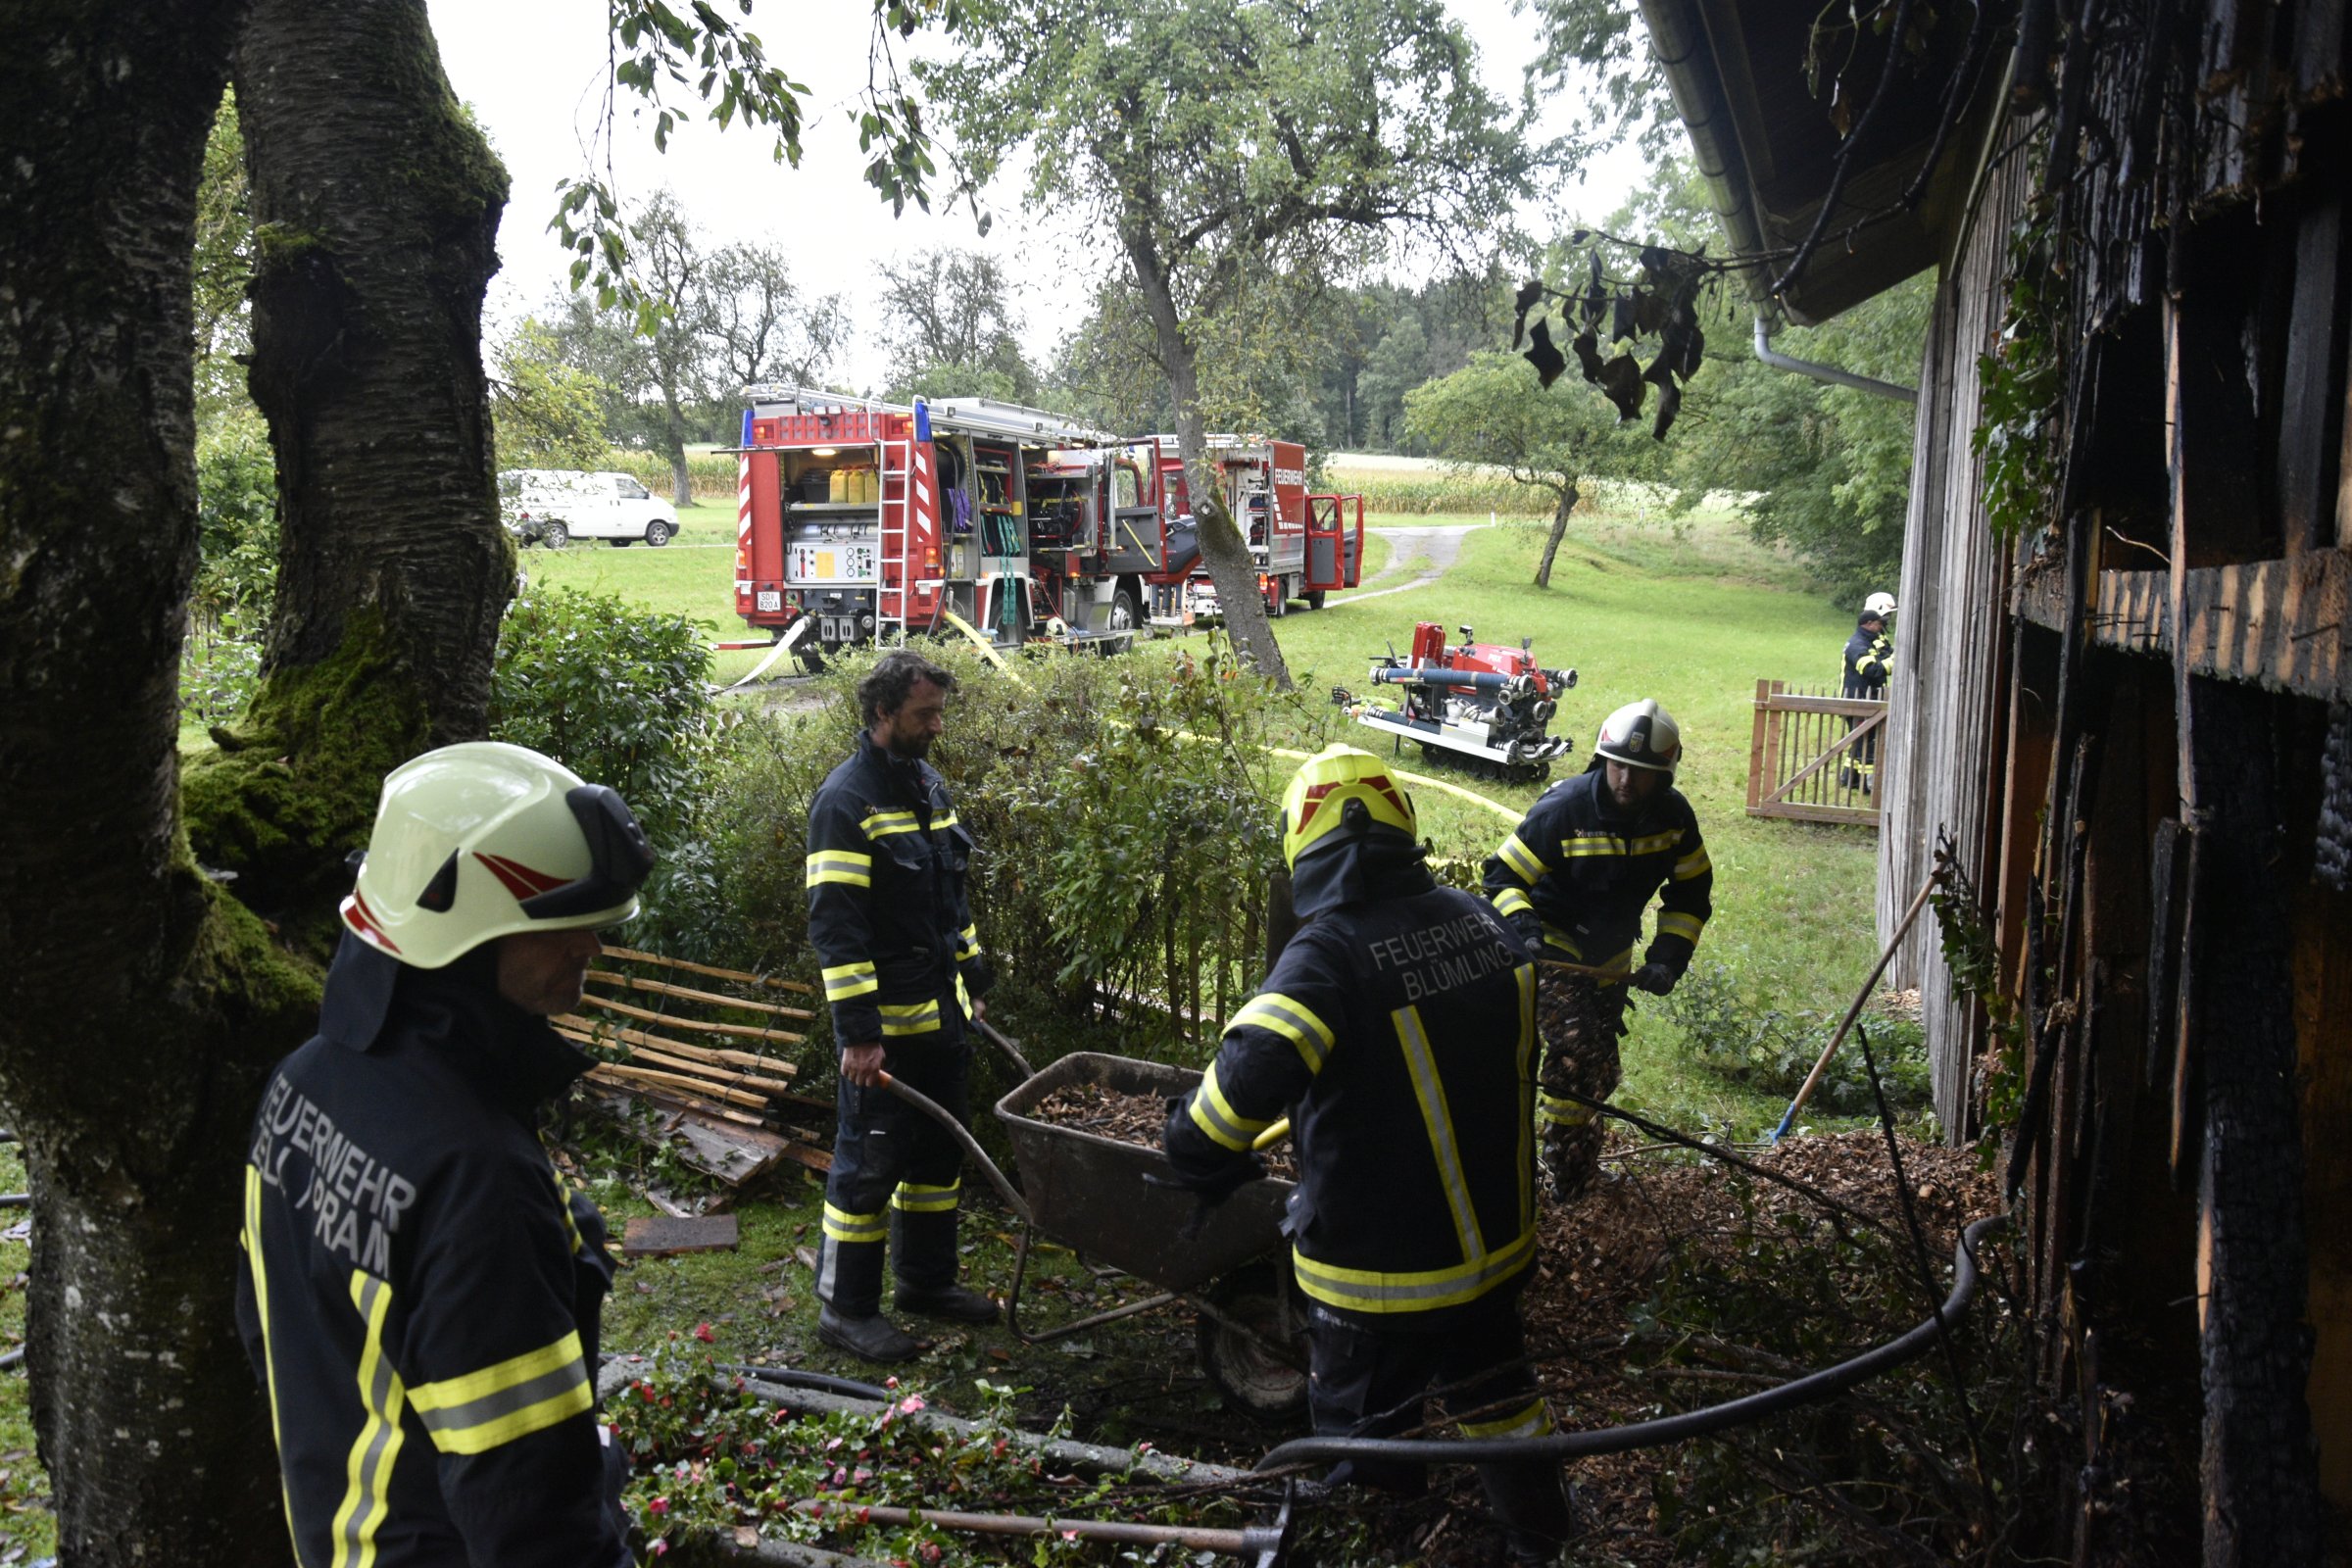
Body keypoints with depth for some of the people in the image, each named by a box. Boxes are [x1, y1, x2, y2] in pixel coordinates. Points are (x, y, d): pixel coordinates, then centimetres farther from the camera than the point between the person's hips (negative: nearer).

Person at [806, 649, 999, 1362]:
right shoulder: (846, 800, -16)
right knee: (869, 1161, 1)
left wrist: (972, 980, 19)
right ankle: (846, 1308, 14)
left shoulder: (930, 787, 11)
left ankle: (927, 1280, 32)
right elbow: (834, 924, -20)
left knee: (939, 1152, 17)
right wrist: (857, 1030, -22)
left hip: (941, 1015, 9)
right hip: (886, 1022, -8)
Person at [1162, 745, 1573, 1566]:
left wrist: (1202, 1162, -20)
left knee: (1360, 1433, 15)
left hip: (1380, 1265, -6)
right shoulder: (1481, 922, -5)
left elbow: (1250, 1074, -39)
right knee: (1494, 1389, 29)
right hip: (1496, 1235, 7)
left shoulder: (1327, 954, -26)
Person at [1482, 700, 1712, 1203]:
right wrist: (1522, 929, -33)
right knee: (1576, 1051, -22)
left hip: (1610, 962, 6)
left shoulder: (1674, 816, -9)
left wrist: (1667, 958, -8)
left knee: (1599, 1071, 15)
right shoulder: (1563, 808, -23)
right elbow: (1503, 875, -15)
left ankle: (1578, 1162, 40)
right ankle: (1564, 1179, -6)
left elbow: (1691, 894, 4)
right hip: (1552, 951, -6)